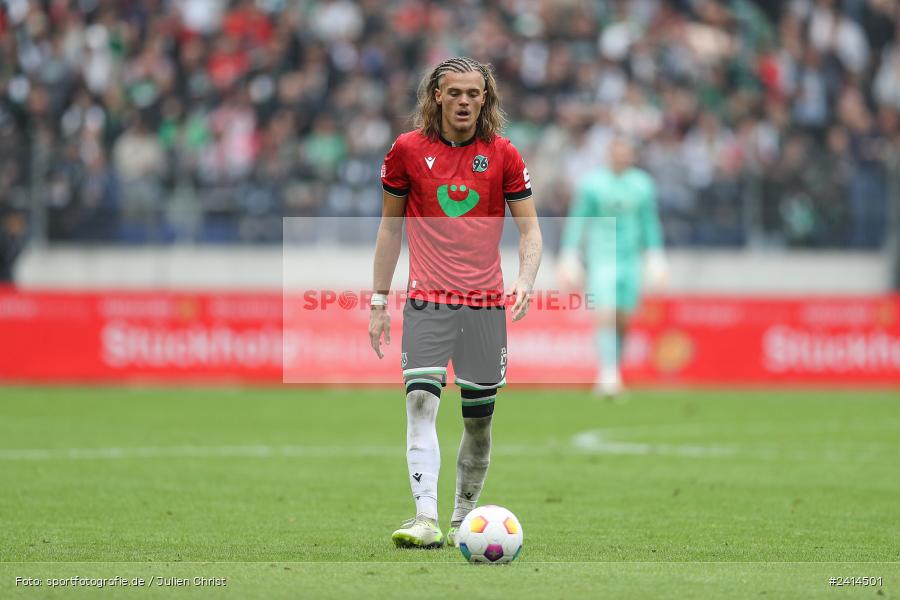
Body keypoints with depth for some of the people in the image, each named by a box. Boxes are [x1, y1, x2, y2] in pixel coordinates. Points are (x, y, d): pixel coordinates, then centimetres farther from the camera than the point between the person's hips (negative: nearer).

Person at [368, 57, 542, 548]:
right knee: (421, 401, -18)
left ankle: (462, 521, 19)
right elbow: (390, 226, 11)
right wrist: (379, 300, 9)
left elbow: (529, 228, 5)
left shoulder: (503, 155, 2)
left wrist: (525, 280, -13)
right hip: (427, 301, -1)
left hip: (486, 303, 1)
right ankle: (425, 520, -25)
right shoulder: (408, 150, 2)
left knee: (479, 419, 4)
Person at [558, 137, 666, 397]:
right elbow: (577, 220, 0)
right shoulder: (592, 182, -3)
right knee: (605, 316, -17)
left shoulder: (642, 185, 6)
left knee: (623, 321, 4)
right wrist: (569, 257, -4)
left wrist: (655, 258, 11)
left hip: (630, 259, 3)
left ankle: (608, 376, 18)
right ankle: (608, 374, -20)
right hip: (600, 258, -3)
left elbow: (650, 223, 15)